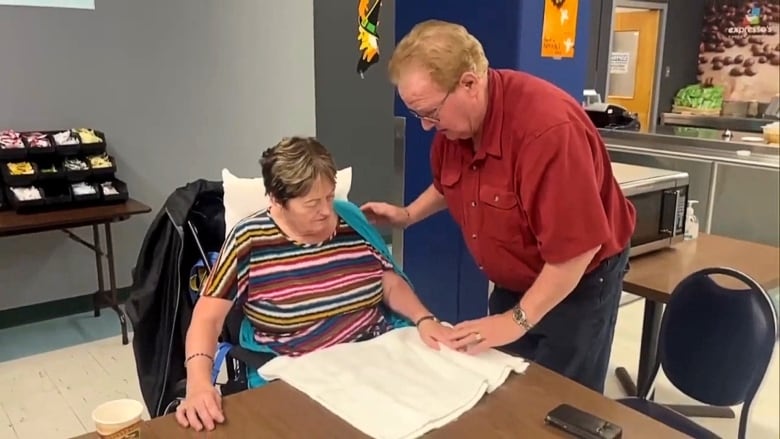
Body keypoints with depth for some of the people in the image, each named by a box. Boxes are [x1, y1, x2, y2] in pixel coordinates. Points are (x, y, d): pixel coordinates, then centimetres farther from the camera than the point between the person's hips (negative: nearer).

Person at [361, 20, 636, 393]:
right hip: (512, 283, 7)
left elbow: (578, 246, -31)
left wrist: (518, 319, -25)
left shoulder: (549, 128, -34)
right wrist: (407, 215, -2)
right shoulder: (453, 122, -9)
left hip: (579, 285, -7)